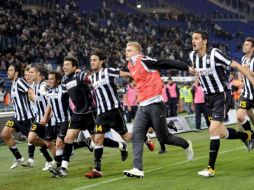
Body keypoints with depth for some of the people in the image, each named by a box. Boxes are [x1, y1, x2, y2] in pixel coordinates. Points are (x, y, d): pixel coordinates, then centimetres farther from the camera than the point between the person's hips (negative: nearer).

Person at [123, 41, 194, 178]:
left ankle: (186, 145, 28)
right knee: (136, 136, -7)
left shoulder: (144, 61, -13)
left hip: (154, 104, -8)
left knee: (164, 138, 0)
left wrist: (187, 68, -17)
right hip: (143, 106, 8)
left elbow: (167, 63, -15)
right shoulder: (131, 66, 12)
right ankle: (137, 169, -12)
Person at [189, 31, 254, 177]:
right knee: (221, 133, 10)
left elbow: (236, 66, -17)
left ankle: (211, 168, -10)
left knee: (213, 130, -16)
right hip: (209, 96, 7)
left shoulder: (214, 54, -20)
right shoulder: (193, 56, -1)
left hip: (221, 95, -7)